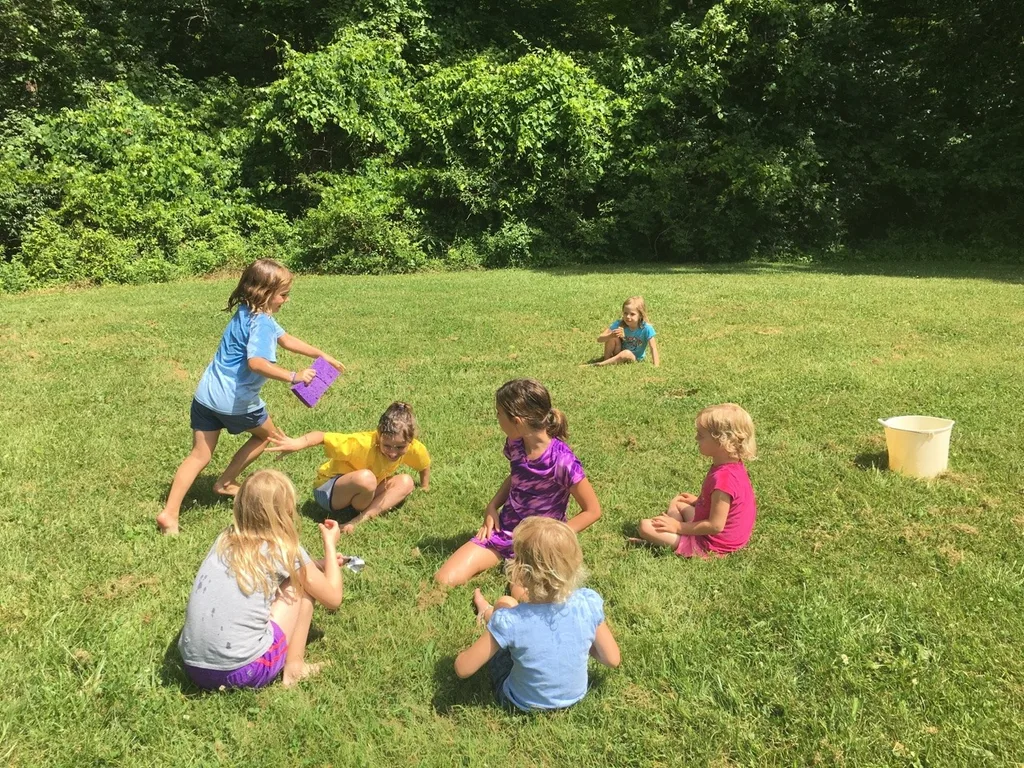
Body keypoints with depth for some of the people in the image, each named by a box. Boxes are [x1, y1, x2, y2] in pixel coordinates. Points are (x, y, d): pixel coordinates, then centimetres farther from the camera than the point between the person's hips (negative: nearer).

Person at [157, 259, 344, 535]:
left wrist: (322, 356, 21)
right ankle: (225, 483, 28)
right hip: (234, 400, -8)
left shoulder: (249, 313, 13)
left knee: (200, 455, 10)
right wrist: (293, 377, -29)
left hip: (206, 394, 8)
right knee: (267, 435, 20)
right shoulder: (261, 322, -19)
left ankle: (170, 513, 4)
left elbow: (286, 339, 21)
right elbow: (256, 362, -34)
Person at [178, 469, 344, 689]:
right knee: (302, 583, 11)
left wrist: (322, 564, 33)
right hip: (244, 673, -6)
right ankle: (294, 668, 10)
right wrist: (330, 545, 21)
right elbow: (333, 598, 10)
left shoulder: (225, 539, 10)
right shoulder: (285, 550, -4)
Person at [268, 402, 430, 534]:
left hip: (363, 492, 7)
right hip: (328, 490, -7)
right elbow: (323, 436, -41)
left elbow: (425, 465, 5)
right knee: (365, 478, -37)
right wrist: (298, 443, -59)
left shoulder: (414, 448, -18)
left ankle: (361, 519, -22)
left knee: (406, 482, -13)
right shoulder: (363, 443, -34)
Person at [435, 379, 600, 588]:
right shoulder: (515, 444, -6)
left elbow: (592, 510, -14)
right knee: (445, 580, -9)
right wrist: (492, 507, 1)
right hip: (504, 529, 5)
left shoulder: (562, 461, -24)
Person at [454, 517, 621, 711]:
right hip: (574, 697, 3)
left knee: (505, 603, 12)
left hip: (524, 705, -3)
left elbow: (462, 669, -23)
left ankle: (487, 615, 46)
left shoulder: (508, 622, -35)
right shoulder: (589, 603, -27)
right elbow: (612, 659, -14)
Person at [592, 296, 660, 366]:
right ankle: (606, 360, -12)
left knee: (627, 353, -35)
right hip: (619, 353, 2)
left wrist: (656, 366, -37)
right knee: (613, 337, -24)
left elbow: (653, 348, -23)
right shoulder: (619, 324, -17)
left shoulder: (646, 329, -23)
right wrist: (612, 335, -43)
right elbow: (599, 339, -21)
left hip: (635, 359, -2)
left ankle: (601, 364, -25)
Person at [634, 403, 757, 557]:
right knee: (676, 503, 26)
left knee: (646, 526, -13)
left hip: (713, 545, -10)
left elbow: (716, 526, -27)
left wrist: (679, 527, -18)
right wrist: (698, 501, 19)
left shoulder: (723, 478, -32)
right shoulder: (734, 465, -2)